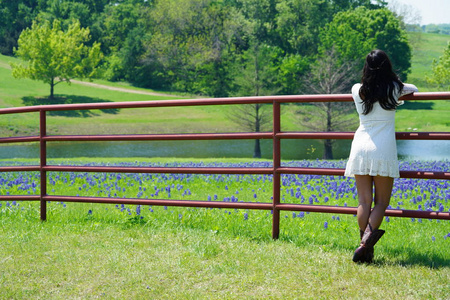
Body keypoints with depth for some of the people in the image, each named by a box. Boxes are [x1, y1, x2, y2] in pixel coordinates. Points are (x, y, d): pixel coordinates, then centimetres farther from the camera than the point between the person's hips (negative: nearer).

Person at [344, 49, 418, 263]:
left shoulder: (358, 91, 6)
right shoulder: (394, 89, 1)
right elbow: (414, 89, 24)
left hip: (360, 147, 2)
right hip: (383, 148, -2)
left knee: (364, 201, 3)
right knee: (381, 201, 2)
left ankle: (366, 248, -3)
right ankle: (367, 238, -21)